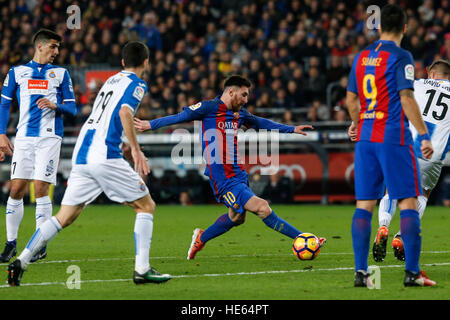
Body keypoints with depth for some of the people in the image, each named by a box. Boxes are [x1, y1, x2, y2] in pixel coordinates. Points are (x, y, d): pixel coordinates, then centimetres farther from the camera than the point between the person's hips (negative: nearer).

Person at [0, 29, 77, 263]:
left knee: (40, 188, -8)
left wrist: (55, 106, -11)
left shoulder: (60, 74, 12)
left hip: (49, 137, -1)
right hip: (24, 137, 1)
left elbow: (71, 108, 10)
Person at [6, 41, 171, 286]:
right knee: (146, 206, 5)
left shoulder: (111, 80, 25)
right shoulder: (136, 84, 1)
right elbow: (124, 112, -18)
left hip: (81, 156, 7)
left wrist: (128, 147, 42)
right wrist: (136, 150, -17)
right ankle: (142, 269, -4)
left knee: (64, 218, 8)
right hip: (105, 156, -7)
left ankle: (21, 261, -4)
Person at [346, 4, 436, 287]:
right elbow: (406, 98, -15)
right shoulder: (401, 57, -8)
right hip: (394, 137, -6)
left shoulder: (362, 57, 11)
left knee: (364, 205, 5)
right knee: (408, 203, -2)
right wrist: (424, 135, -13)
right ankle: (412, 272, -6)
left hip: (365, 137, 6)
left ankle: (361, 271, 0)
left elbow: (352, 98, 17)